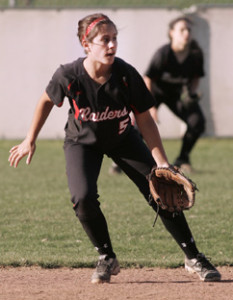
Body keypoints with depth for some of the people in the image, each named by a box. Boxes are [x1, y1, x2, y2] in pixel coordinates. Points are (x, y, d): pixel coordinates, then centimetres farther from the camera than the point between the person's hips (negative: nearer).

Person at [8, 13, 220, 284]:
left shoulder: (126, 75, -27)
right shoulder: (68, 76, -29)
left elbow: (145, 120, -18)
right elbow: (47, 101, -7)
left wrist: (162, 164, -25)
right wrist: (30, 141, 0)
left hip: (123, 140, 1)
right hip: (82, 142, -1)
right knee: (83, 198, -24)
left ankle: (193, 258, 10)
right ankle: (107, 260, 1)